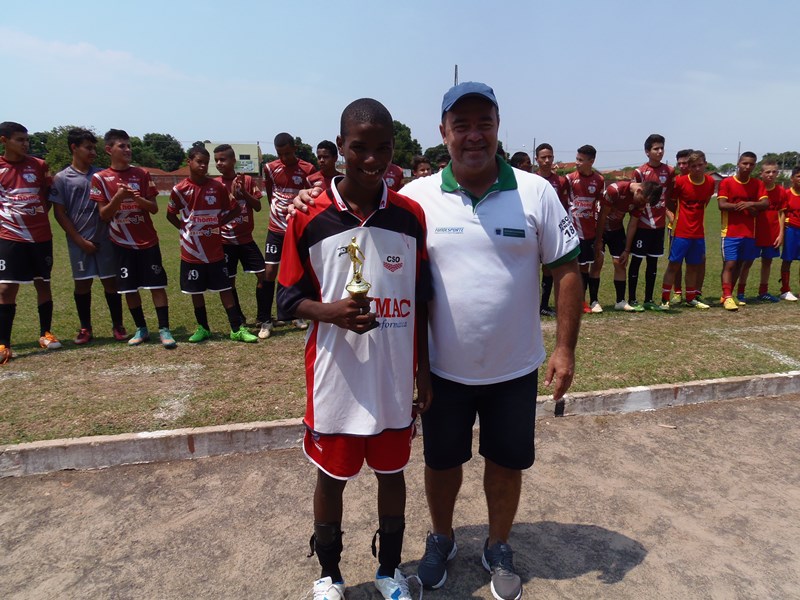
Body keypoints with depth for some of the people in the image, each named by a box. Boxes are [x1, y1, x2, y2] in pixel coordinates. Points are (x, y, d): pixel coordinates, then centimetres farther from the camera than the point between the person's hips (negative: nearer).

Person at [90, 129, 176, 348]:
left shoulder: (142, 174, 2)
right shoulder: (100, 178, -1)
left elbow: (154, 208, 0)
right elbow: (104, 215, -4)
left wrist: (138, 198, -19)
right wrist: (118, 196, -21)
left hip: (148, 241, 0)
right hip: (122, 243, 0)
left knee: (157, 285, -2)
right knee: (129, 288, 5)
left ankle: (164, 329, 2)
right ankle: (141, 329, 19)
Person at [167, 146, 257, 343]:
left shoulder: (218, 187, -3)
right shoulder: (180, 189, -3)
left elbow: (236, 209, 5)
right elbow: (170, 215, 10)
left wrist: (219, 223, -2)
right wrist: (184, 228, -2)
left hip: (215, 250, 0)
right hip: (192, 251, 0)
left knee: (225, 288, 3)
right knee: (196, 291, 10)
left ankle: (237, 329, 7)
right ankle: (203, 328, 24)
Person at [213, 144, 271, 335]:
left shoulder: (247, 180, -1)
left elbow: (258, 207, -4)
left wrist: (243, 192, -19)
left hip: (246, 238, 0)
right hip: (225, 240, 0)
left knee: (263, 274, -5)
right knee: (229, 281, 5)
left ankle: (264, 320, 7)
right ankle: (239, 321, 21)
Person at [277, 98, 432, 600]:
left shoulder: (411, 215, -3)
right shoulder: (309, 219, -9)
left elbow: (420, 300, 4)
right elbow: (290, 299, -2)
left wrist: (424, 369, 5)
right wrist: (331, 311, -22)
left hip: (396, 379, 2)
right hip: (336, 380, -1)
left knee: (392, 472, 18)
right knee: (332, 477, 16)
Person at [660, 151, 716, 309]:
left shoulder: (710, 182, 2)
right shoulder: (680, 181, -10)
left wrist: (698, 214, 11)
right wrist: (672, 217, -7)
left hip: (699, 232, 4)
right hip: (681, 231, -4)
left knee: (693, 266, 12)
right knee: (674, 264, -4)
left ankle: (691, 298, 24)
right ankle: (665, 299, 1)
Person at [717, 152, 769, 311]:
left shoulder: (758, 184, 8)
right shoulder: (726, 182, -4)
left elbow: (765, 203, -2)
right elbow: (722, 205, -13)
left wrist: (750, 204, -20)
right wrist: (745, 208, -11)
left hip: (749, 232, 5)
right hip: (731, 232, -5)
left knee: (739, 264, 10)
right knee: (729, 264, -9)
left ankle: (728, 295, 19)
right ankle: (727, 297, -12)